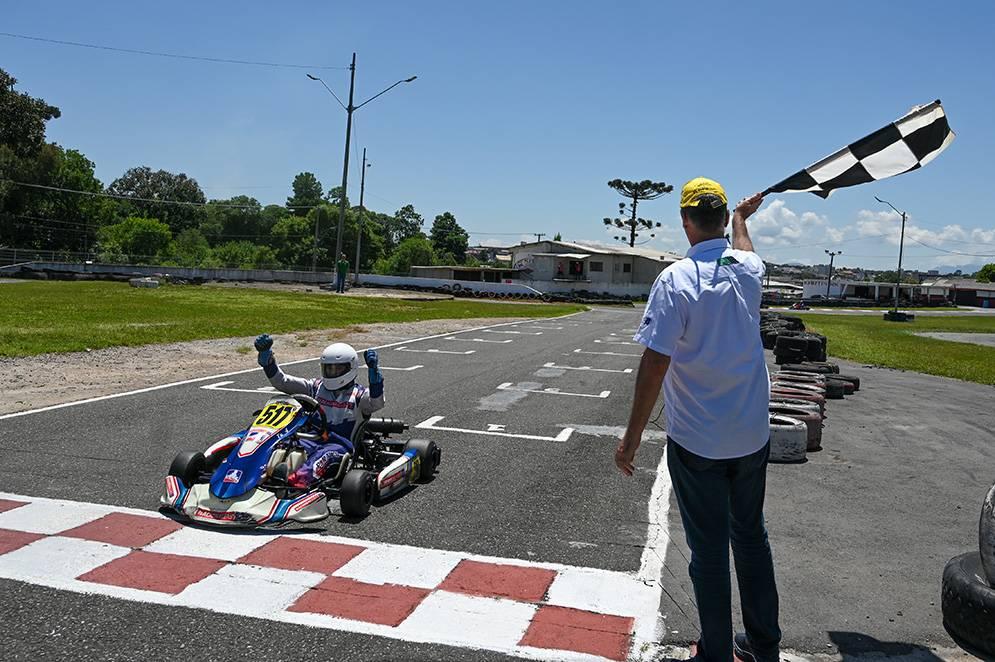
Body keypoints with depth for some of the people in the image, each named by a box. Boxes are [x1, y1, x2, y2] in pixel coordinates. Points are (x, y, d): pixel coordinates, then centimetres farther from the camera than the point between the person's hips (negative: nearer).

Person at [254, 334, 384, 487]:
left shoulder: (359, 395, 8)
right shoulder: (317, 387, 20)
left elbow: (377, 402, -15)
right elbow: (281, 382, 14)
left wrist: (373, 371, -28)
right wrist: (266, 356, 1)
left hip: (342, 445, -4)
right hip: (314, 440, 4)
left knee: (327, 453, -37)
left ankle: (301, 477, -63)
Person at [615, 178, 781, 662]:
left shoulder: (675, 280, -17)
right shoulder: (749, 270, 0)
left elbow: (654, 365, -20)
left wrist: (632, 437, -13)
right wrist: (742, 216, 48)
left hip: (696, 443, -5)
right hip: (752, 436, 5)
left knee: (708, 551, 7)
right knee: (751, 539, 19)